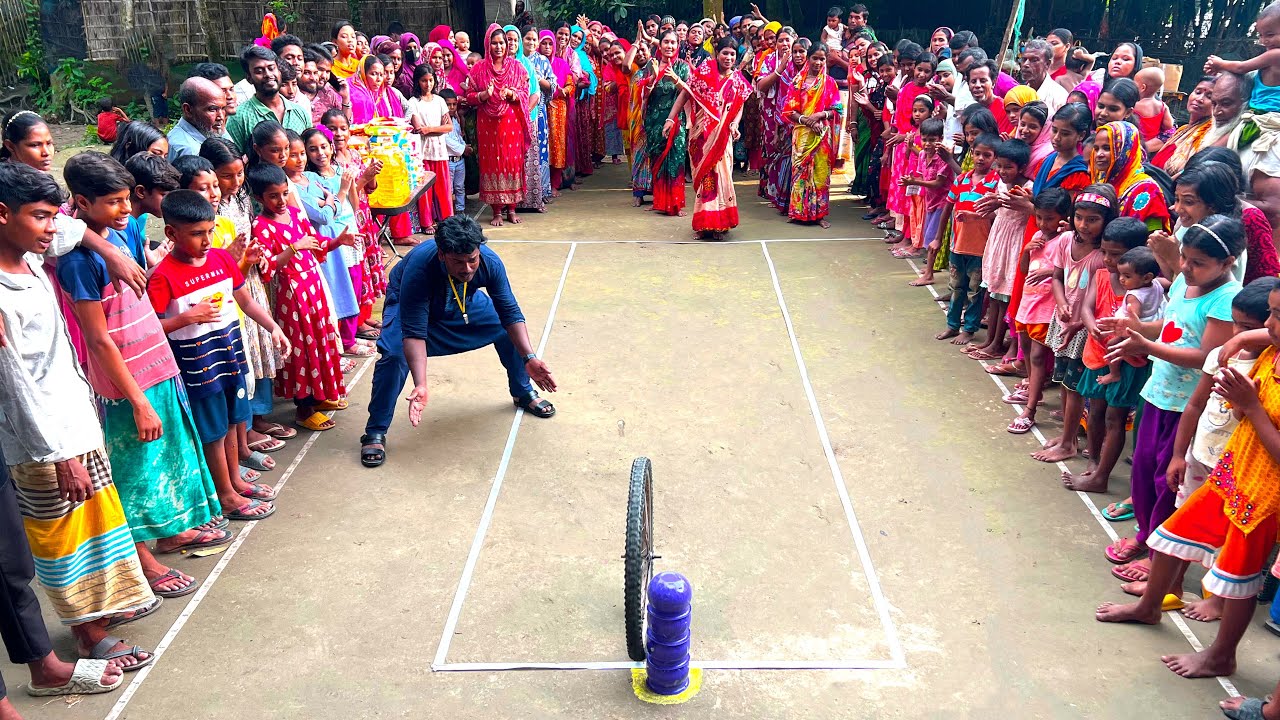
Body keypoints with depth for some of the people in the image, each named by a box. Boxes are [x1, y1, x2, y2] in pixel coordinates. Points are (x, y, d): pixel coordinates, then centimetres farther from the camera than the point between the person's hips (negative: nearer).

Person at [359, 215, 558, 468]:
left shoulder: (490, 262, -33)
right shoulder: (419, 269, -43)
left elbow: (511, 314, -23)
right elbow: (414, 333, -42)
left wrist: (529, 358, -33)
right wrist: (420, 385, -52)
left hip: (465, 302, 4)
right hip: (408, 303, -4)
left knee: (508, 329, -8)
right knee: (395, 354, -27)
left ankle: (523, 394, 20)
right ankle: (375, 433, -11)